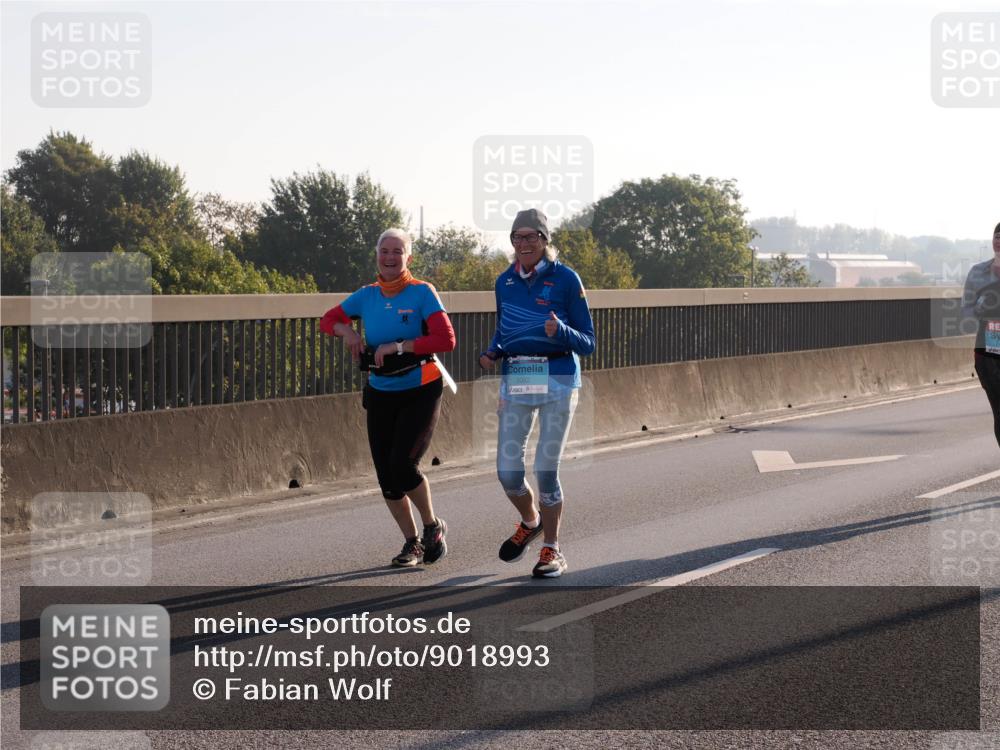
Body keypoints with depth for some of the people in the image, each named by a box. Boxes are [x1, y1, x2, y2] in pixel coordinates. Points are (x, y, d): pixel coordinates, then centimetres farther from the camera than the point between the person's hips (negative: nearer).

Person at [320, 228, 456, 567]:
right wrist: (347, 330, -7)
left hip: (420, 392, -5)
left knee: (403, 464, -18)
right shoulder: (367, 295, 4)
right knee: (386, 476, 4)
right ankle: (412, 543, 21)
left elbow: (446, 339, -19)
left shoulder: (422, 293, -10)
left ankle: (433, 527, 7)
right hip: (380, 395, 5)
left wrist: (398, 346, -23)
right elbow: (328, 320, 15)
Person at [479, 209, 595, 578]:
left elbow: (587, 343, -3)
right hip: (514, 381, 4)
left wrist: (560, 331, -23)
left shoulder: (566, 279, -4)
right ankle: (530, 522, 31)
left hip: (557, 380, -4)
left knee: (546, 470, -6)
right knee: (507, 471, 0)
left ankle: (552, 550, 10)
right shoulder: (505, 282, 10)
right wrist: (491, 354, 1)